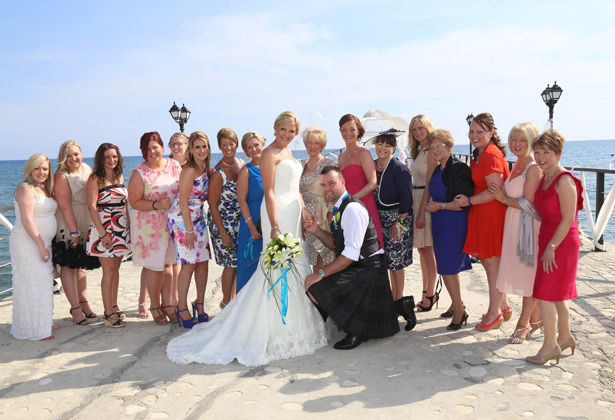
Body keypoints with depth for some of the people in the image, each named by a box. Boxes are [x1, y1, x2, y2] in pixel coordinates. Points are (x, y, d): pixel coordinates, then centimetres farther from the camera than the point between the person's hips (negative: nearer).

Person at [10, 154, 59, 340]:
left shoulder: (45, 189, 12)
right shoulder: (26, 189, -15)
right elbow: (27, 221, -22)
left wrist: (45, 245, 15)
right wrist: (42, 246, -22)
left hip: (41, 242, 9)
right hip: (27, 243, -9)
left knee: (43, 282, 14)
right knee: (32, 285, -3)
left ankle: (43, 324, 26)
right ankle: (34, 330, 7)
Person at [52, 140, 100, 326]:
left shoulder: (87, 169, 6)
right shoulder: (62, 177, -15)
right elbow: (65, 207, -18)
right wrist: (75, 232, -19)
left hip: (86, 224, 7)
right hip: (68, 227, -7)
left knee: (82, 264, 16)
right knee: (69, 266, 0)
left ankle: (84, 303, 27)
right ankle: (75, 308, 7)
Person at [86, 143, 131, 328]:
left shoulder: (119, 176, 12)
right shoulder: (95, 178, -7)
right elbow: (92, 207, -12)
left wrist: (129, 226, 12)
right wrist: (103, 233, -16)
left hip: (121, 228, 6)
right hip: (104, 228, -6)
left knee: (116, 269, 11)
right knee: (109, 271, -5)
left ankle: (114, 306, 21)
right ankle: (108, 313, 3)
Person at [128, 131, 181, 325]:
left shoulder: (175, 166, 3)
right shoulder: (139, 173, -8)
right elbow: (134, 202, -8)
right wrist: (156, 205, -22)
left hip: (172, 222, 4)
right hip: (149, 225, -3)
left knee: (167, 264, 12)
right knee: (154, 266, 1)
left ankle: (167, 304, 24)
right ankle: (155, 306, 18)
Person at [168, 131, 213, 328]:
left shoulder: (205, 169, 8)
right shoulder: (189, 170, -16)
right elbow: (183, 202, -17)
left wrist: (194, 227, 11)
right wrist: (189, 230, -17)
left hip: (197, 219, 8)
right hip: (181, 219, -8)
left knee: (203, 262, 7)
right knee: (189, 264, -7)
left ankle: (200, 306, 20)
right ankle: (182, 309, 7)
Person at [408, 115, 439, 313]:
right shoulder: (417, 151, 16)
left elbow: (430, 183, -15)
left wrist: (422, 211, -18)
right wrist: (415, 209, 11)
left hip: (427, 201, -9)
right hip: (415, 199, 9)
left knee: (427, 250, -2)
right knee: (422, 250, 12)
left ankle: (430, 294, 8)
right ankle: (427, 293, 21)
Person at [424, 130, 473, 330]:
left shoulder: (459, 168, -14)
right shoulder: (438, 170, 14)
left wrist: (441, 206, -17)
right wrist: (431, 207, 13)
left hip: (454, 224, -9)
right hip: (440, 224, 9)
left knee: (448, 267, -8)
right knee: (447, 266, 14)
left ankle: (459, 311, 5)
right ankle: (457, 304, 29)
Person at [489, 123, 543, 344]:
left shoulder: (534, 168, -15)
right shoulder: (517, 164, 12)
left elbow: (528, 203, -19)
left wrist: (504, 199, -8)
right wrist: (504, 197, 3)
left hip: (529, 224, -9)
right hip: (515, 224, 9)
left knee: (529, 275, 2)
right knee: (526, 274, 15)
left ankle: (524, 324, 13)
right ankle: (536, 319, 28)